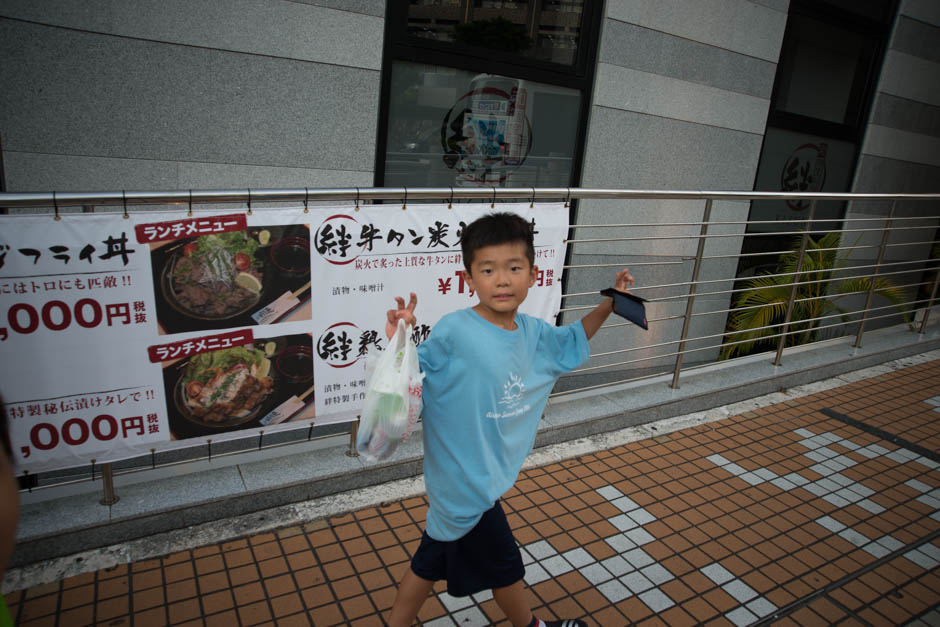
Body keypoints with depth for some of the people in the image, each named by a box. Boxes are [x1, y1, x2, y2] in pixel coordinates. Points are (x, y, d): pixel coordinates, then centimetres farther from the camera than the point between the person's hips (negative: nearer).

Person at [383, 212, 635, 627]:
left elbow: (569, 344, 16)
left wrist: (609, 305, 7)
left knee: (430, 562, 24)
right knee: (504, 565, 19)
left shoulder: (532, 332, -2)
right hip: (467, 483, -7)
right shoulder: (453, 331, -25)